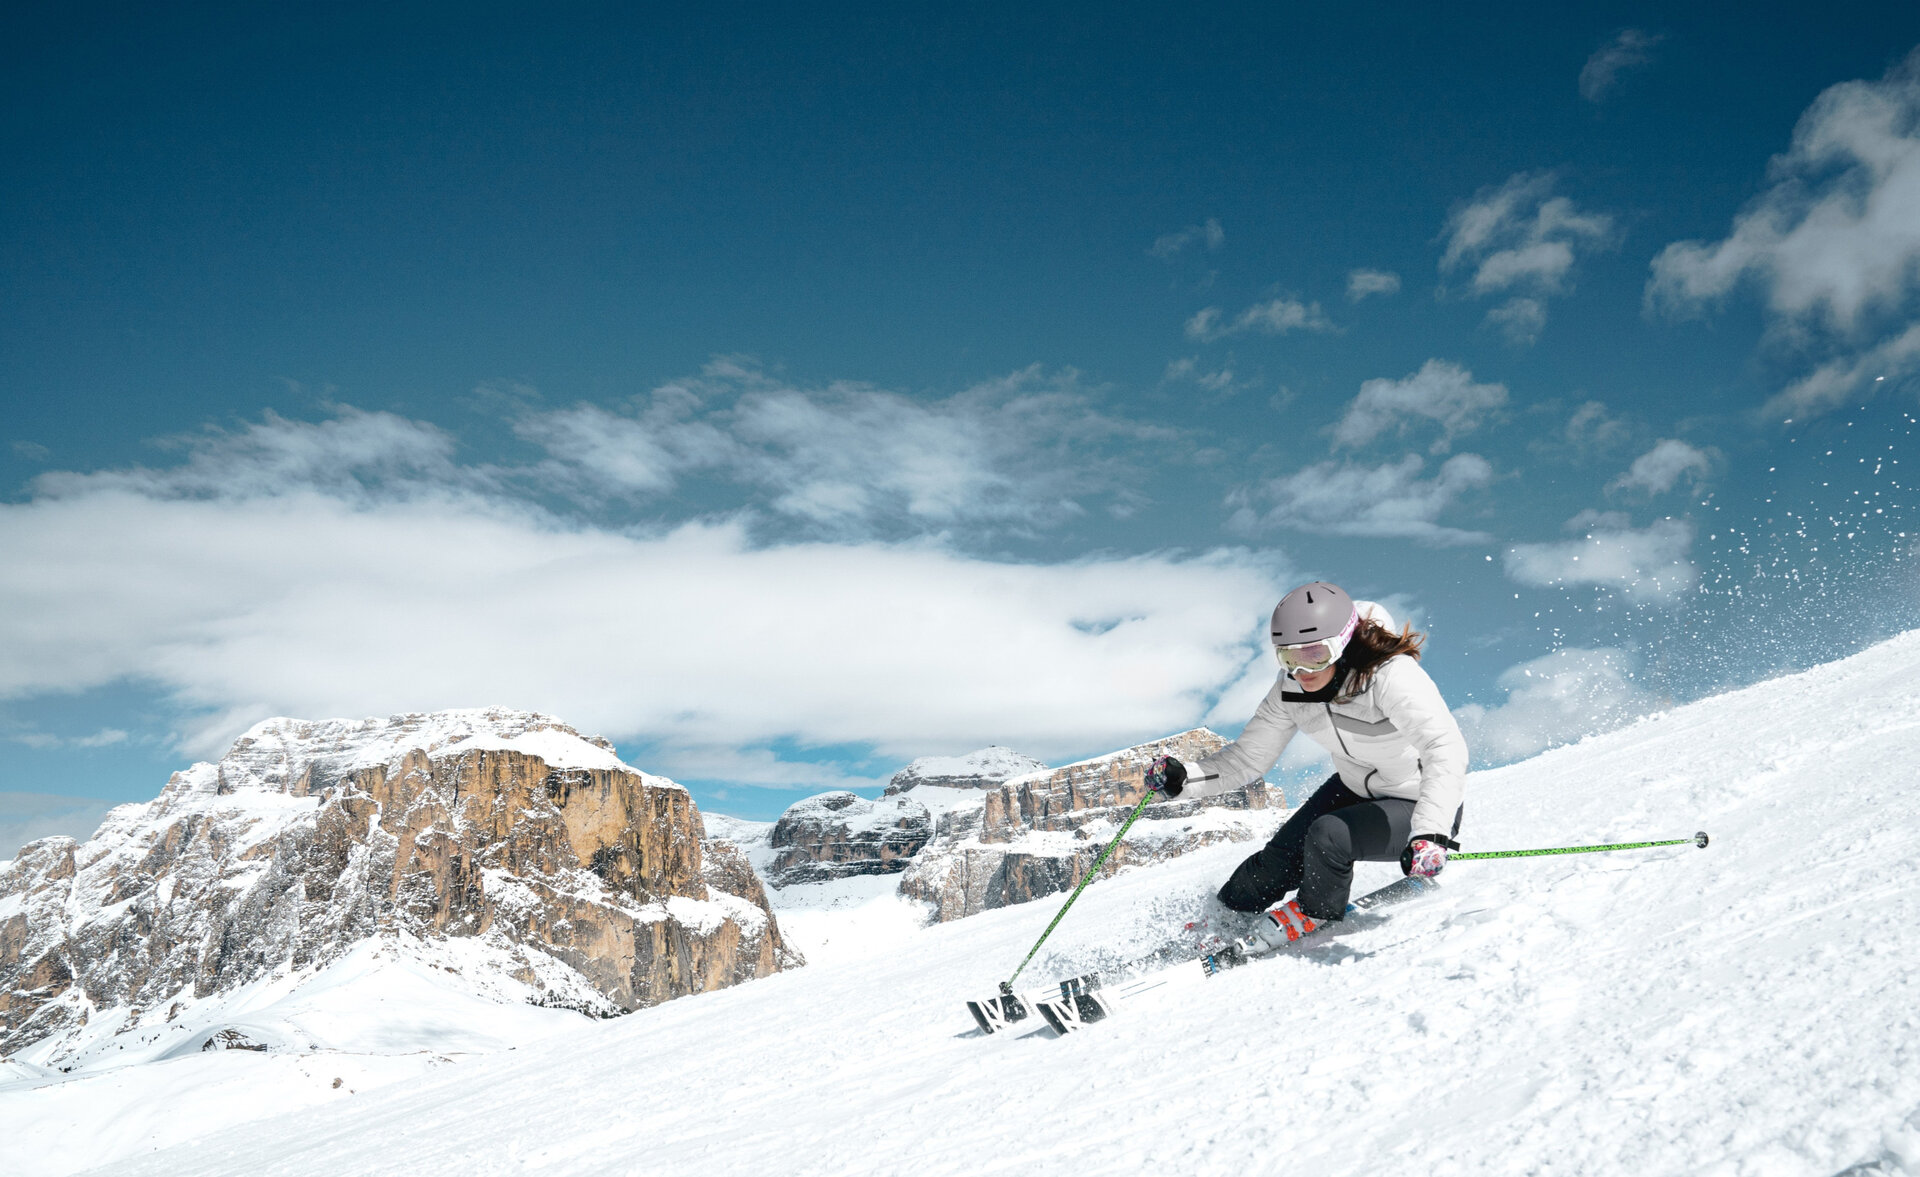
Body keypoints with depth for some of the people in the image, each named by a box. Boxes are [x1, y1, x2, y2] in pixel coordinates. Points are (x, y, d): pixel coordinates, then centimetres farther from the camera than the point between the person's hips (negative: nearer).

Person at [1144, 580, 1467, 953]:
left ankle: (1315, 912, 4)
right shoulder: (1291, 689, -13)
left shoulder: (1390, 677, -33)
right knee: (1282, 857, -8)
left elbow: (1446, 749, -44)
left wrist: (1429, 833, -57)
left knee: (1328, 835, -27)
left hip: (1422, 804, -6)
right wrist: (1183, 777, -23)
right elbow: (1247, 758, -6)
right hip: (1355, 788, 6)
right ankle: (1220, 921, 19)